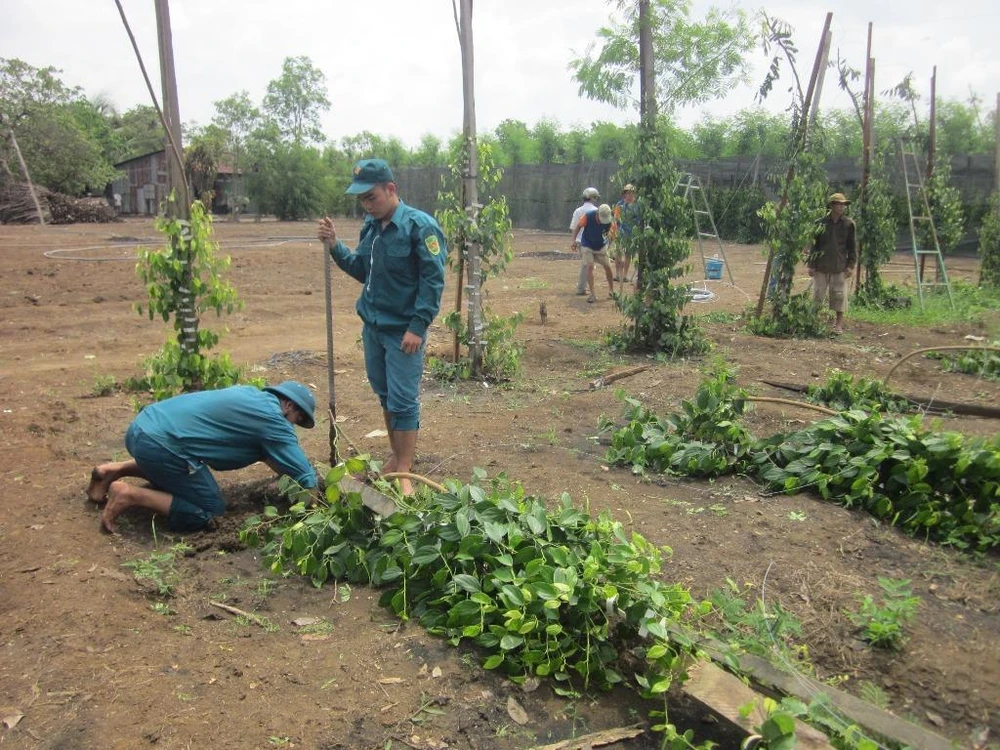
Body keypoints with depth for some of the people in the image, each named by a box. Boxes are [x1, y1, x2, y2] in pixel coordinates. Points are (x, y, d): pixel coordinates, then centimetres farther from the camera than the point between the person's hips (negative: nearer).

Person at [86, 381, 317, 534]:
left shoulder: (252, 395, 20)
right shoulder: (273, 420, -5)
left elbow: (265, 451, 34)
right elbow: (306, 478, -3)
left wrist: (285, 471, 31)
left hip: (142, 427, 10)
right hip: (159, 443, -10)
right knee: (207, 512, 0)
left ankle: (116, 471, 21)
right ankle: (129, 495, -7)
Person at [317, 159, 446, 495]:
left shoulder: (419, 225, -15)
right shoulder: (370, 225, 7)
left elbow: (433, 279, -17)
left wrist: (418, 326, -20)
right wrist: (335, 246, 0)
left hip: (403, 330, -7)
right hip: (372, 325, 7)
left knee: (403, 401, -2)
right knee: (384, 395, 16)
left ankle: (403, 472, 8)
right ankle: (396, 456, 31)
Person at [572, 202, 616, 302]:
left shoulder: (609, 219, -21)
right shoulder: (588, 216, -27)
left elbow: (611, 229, -1)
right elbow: (578, 226, -11)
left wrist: (609, 234, -20)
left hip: (601, 246, 3)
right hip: (587, 245, -3)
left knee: (608, 267, 4)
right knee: (590, 266, -15)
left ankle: (611, 290, 24)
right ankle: (592, 294, -13)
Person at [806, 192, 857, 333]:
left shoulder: (848, 224, 3)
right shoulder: (821, 222, 0)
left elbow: (852, 246, 7)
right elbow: (813, 244, 4)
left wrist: (850, 265, 0)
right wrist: (811, 264, 0)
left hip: (839, 267, 1)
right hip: (821, 266, 0)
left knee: (838, 295, 4)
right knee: (818, 294, 4)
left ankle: (839, 323, 12)